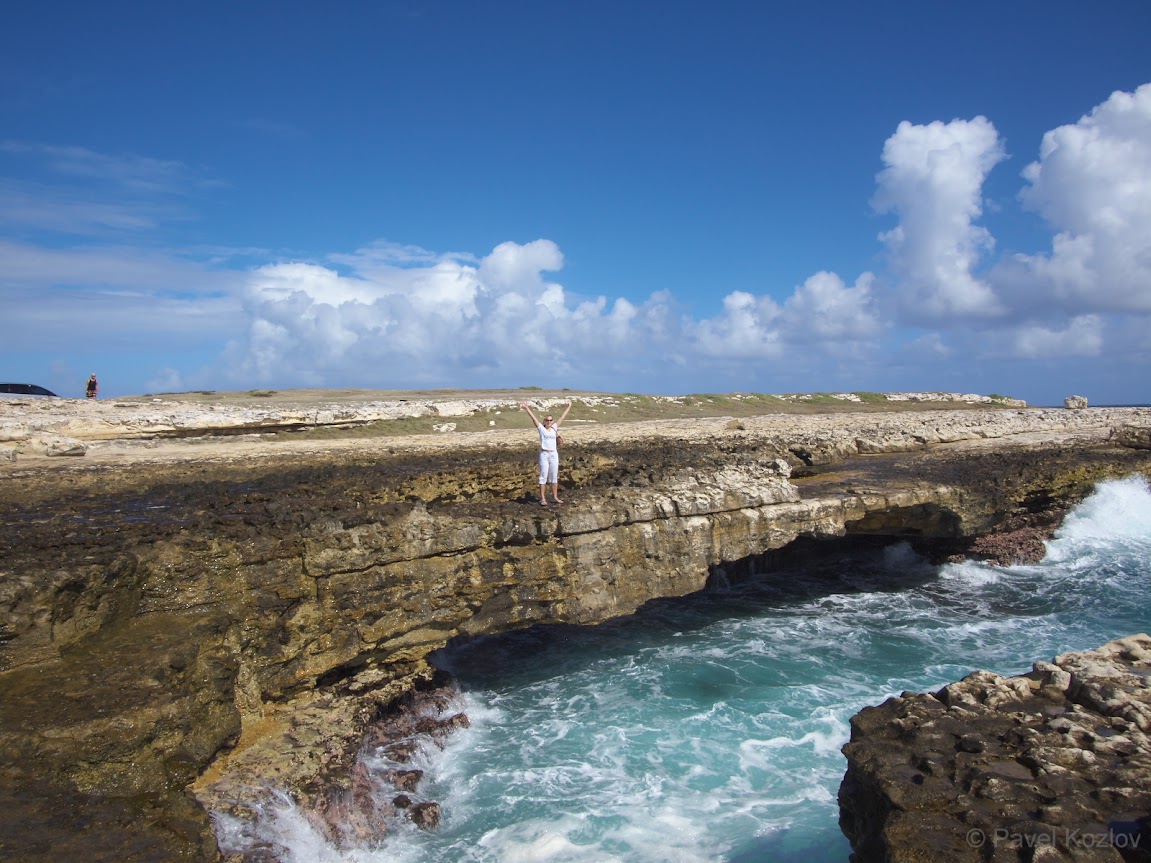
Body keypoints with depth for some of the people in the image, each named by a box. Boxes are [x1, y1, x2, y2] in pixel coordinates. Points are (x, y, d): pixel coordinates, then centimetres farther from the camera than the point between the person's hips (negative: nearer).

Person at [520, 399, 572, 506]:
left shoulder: (554, 428, 9)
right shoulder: (541, 428, -1)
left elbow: (562, 417, 16)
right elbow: (533, 417, -10)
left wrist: (568, 407, 21)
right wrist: (527, 408, -19)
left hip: (554, 455, 4)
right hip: (544, 454, -4)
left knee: (554, 477, 10)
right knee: (543, 477, 0)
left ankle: (555, 496, 19)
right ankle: (543, 498, 3)